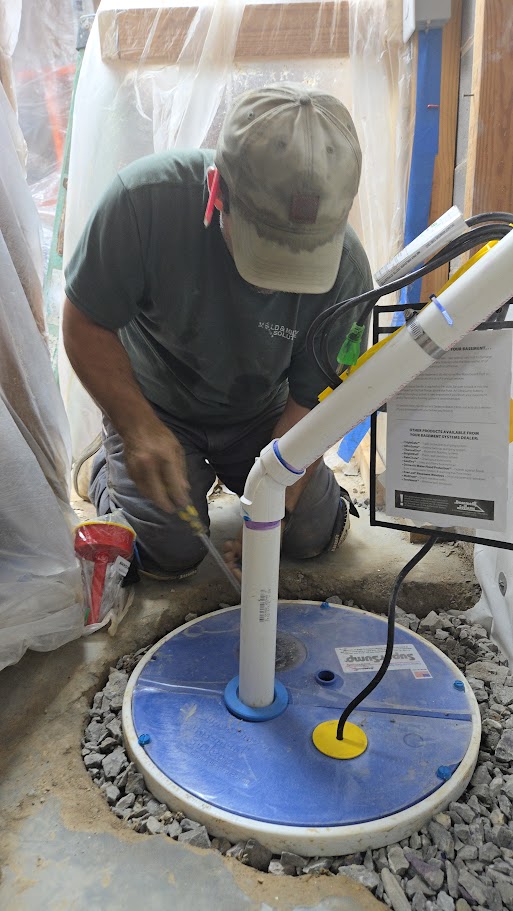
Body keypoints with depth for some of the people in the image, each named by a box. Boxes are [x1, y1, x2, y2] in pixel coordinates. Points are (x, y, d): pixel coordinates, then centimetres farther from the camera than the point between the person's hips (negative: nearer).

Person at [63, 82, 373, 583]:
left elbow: (310, 404, -18)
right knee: (172, 553, -8)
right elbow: (85, 325, -20)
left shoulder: (346, 269, -26)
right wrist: (138, 429, -30)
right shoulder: (145, 198, -32)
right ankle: (110, 467, 23)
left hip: (261, 413, 2)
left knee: (313, 535, 1)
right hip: (153, 406, -1)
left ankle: (225, 467, 28)